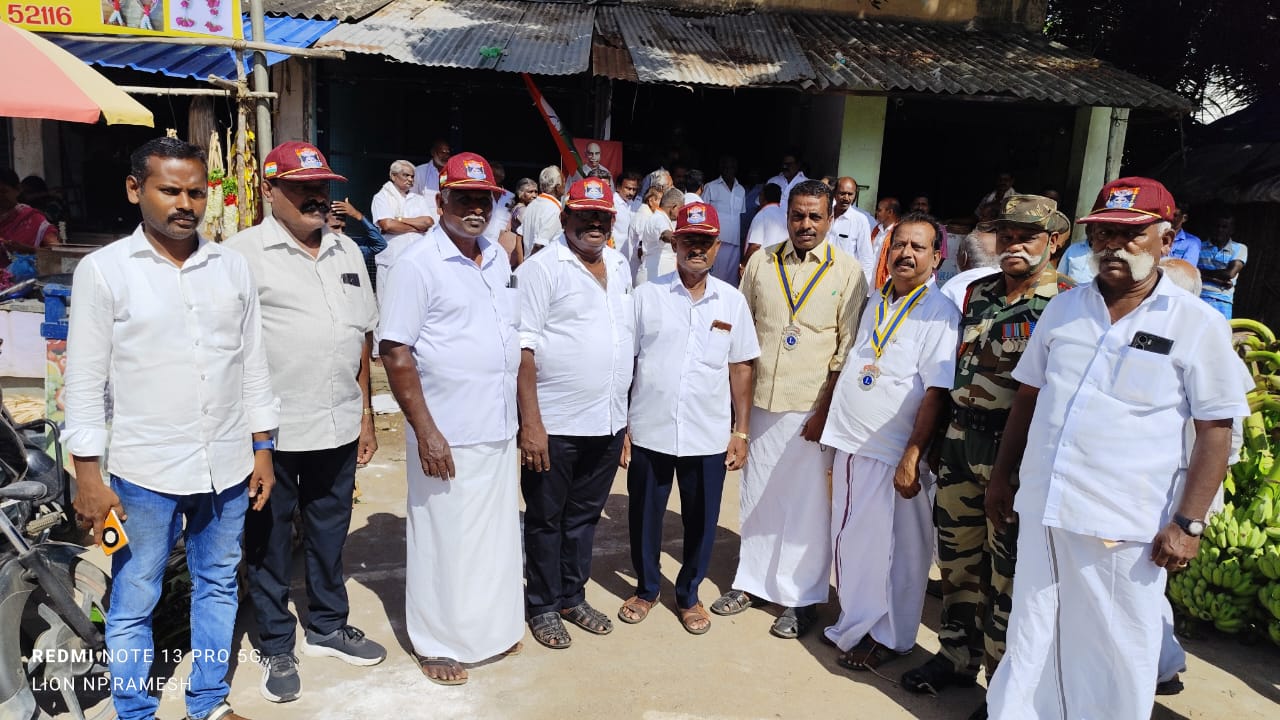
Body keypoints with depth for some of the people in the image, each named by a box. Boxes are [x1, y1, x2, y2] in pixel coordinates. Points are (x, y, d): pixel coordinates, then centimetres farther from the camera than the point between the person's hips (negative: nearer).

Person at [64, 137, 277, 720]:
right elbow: (85, 381, -5)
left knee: (218, 587, 16)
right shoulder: (103, 270, -5)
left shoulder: (232, 266, 4)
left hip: (227, 466, 4)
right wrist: (88, 476, -8)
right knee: (132, 603, 9)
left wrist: (261, 448, 8)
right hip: (144, 473, -3)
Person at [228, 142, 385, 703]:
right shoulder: (244, 252, -7)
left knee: (329, 535, 18)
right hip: (271, 430, -5)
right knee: (269, 544, 11)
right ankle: (277, 647, 28)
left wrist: (365, 412, 14)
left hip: (338, 427, 5)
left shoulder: (347, 252, 11)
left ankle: (327, 626, 36)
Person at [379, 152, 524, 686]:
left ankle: (491, 627, 36)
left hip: (499, 430, 7)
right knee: (442, 538, 7)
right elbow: (395, 352, -14)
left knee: (497, 532, 17)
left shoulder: (499, 259, 9)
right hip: (447, 435, -6)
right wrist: (425, 431, -17)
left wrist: (525, 416, 15)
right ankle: (438, 643, 26)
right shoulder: (419, 266, -11)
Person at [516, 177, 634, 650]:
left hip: (608, 422, 6)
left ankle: (573, 597, 34)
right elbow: (524, 348, -14)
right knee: (546, 519, 10)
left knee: (585, 515, 18)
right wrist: (530, 422, -18)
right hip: (555, 424, -6)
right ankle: (543, 606, 26)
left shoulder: (620, 267, 10)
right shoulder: (542, 268, -9)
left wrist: (628, 410, 14)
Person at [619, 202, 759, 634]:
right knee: (644, 517, 13)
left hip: (709, 436, 1)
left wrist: (741, 431, 5)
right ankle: (646, 588, 36)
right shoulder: (646, 295, -3)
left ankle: (689, 595, 35)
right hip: (649, 432, -1)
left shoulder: (732, 301, 2)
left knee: (701, 521, 13)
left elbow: (741, 369, 6)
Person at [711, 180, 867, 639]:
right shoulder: (761, 263, 6)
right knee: (757, 495, 13)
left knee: (807, 503, 5)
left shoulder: (847, 272, -3)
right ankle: (751, 580, 29)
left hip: (811, 408, -3)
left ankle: (803, 598, 18)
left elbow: (848, 348, -4)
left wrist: (826, 409, -9)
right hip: (760, 400, 3)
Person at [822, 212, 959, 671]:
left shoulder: (940, 314, -10)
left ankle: (885, 637, 22)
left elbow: (937, 392, -16)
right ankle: (854, 625, 33)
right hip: (850, 445, 7)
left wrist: (912, 457, -21)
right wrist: (829, 418, 18)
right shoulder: (876, 303, 12)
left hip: (892, 455, -7)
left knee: (891, 550, 5)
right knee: (849, 543, 15)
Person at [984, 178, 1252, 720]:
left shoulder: (1198, 325, -5)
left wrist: (1188, 523, -10)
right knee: (1030, 642, 15)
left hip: (1125, 527, -4)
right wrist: (1001, 477, 13)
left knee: (1117, 656, 9)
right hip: (1041, 511, 4)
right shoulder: (1063, 308, 7)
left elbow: (1215, 431, -5)